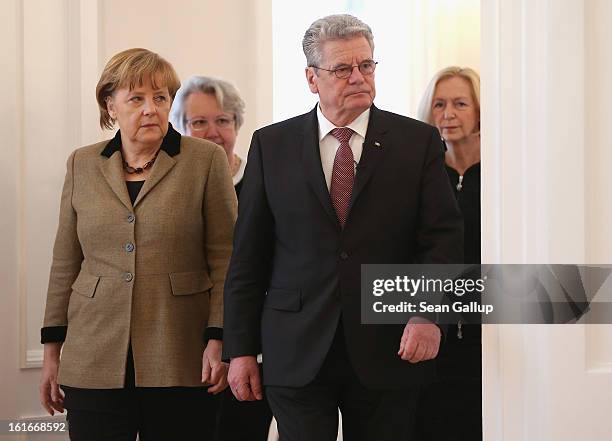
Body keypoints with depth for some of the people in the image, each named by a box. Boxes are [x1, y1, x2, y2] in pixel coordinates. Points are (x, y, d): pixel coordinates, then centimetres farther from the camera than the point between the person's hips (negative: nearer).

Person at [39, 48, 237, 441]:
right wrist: (52, 348, 10)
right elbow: (65, 264, 13)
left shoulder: (206, 160, 2)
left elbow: (225, 259, -1)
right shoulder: (83, 165, 10)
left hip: (181, 361, -2)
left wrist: (219, 340, -9)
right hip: (95, 362, 2)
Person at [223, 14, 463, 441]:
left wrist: (429, 311, -18)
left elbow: (442, 237, -1)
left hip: (388, 353, 0)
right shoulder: (271, 145, 6)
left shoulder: (418, 141, 4)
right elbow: (248, 254, 5)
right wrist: (241, 349, 1)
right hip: (296, 354, 0)